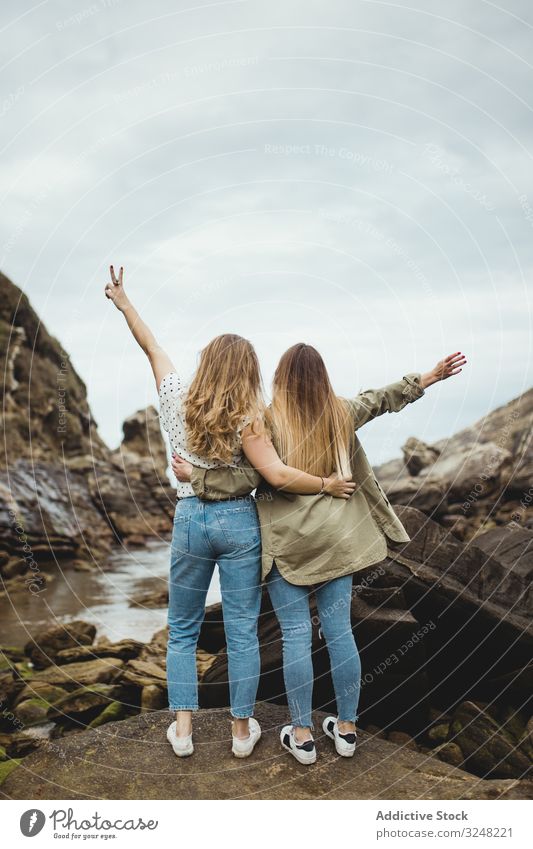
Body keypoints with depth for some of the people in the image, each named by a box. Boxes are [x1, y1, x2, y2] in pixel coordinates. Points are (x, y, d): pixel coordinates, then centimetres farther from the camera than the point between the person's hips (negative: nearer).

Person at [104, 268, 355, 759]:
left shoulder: (180, 404, -3)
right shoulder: (249, 420, -10)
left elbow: (151, 346, 9)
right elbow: (277, 475, -22)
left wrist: (123, 303, 21)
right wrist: (328, 485, -10)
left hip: (190, 519, 2)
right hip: (240, 522, -2)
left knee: (183, 630, 18)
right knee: (242, 632, 10)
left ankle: (182, 729, 22)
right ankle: (243, 731, 22)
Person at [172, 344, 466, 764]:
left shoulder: (267, 421, -10)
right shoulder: (341, 413, 3)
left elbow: (251, 476, -14)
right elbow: (381, 398, 17)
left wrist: (195, 476, -7)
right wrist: (430, 376, 31)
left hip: (287, 542, -4)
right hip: (336, 538, 4)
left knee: (296, 636, 6)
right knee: (340, 631, 11)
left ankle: (302, 734, 18)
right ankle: (346, 728, 26)